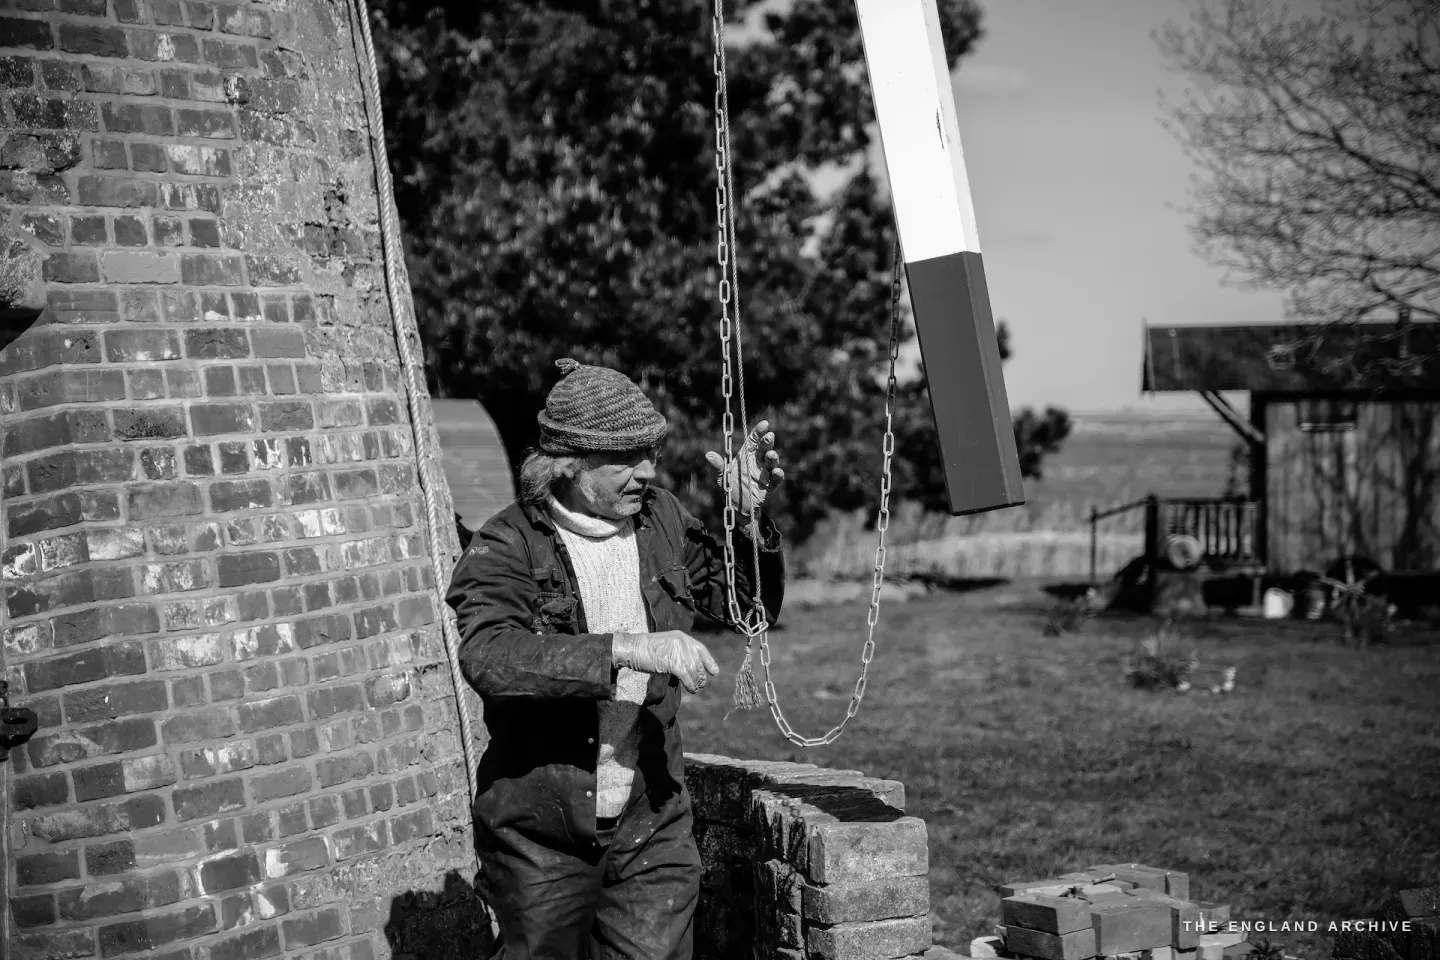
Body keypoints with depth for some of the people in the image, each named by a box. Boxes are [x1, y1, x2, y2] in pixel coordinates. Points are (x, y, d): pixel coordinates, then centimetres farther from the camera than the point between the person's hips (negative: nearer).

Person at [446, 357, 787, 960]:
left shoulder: (661, 518, 4)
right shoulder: (507, 546, -11)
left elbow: (749, 608, 14)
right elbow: (489, 658, -29)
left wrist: (750, 518, -4)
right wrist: (627, 649, -36)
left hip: (651, 827, 3)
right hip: (541, 836, -3)